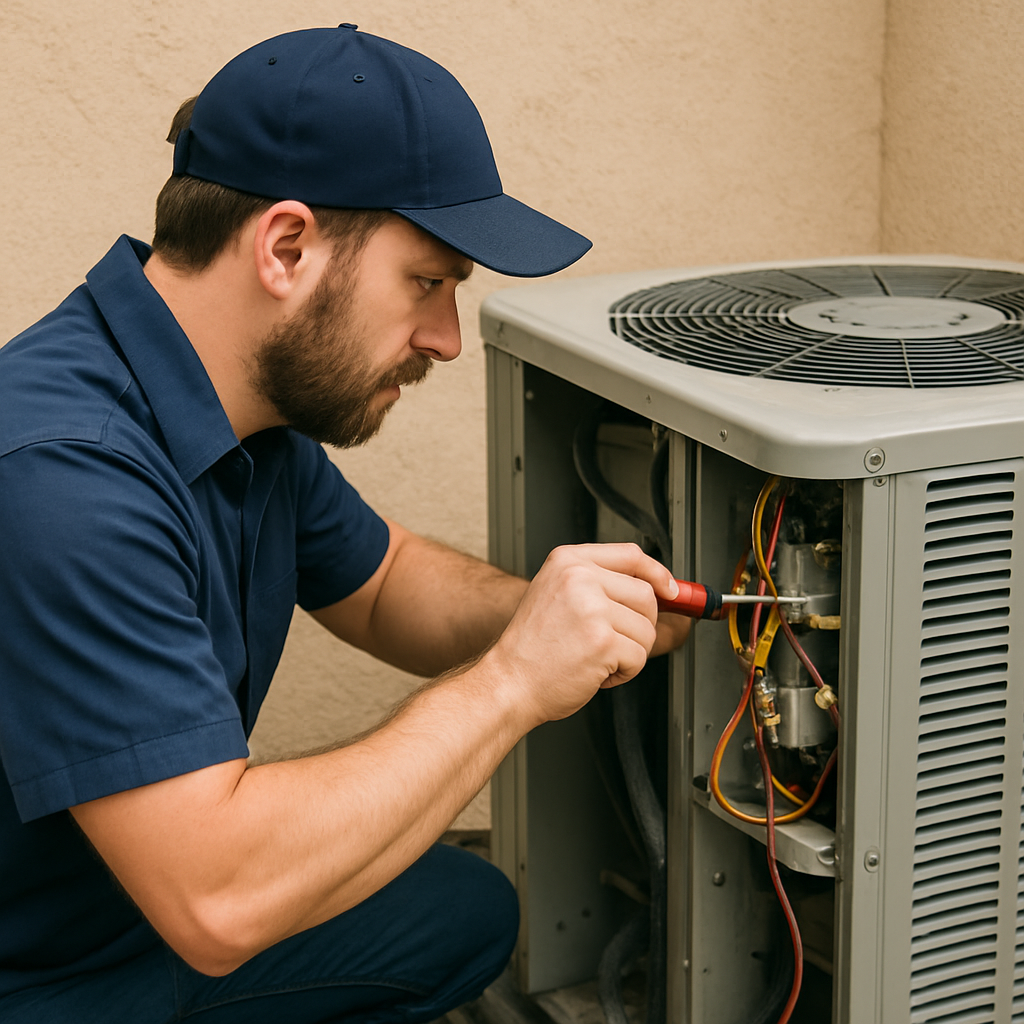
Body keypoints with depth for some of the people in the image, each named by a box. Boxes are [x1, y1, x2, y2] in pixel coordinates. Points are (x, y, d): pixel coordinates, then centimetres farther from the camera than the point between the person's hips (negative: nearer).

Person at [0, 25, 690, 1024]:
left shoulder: (256, 397, -3)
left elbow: (381, 582, 15)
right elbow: (218, 903, -36)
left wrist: (553, 615, -6)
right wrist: (509, 682, -29)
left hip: (165, 928, 9)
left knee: (466, 912, 14)